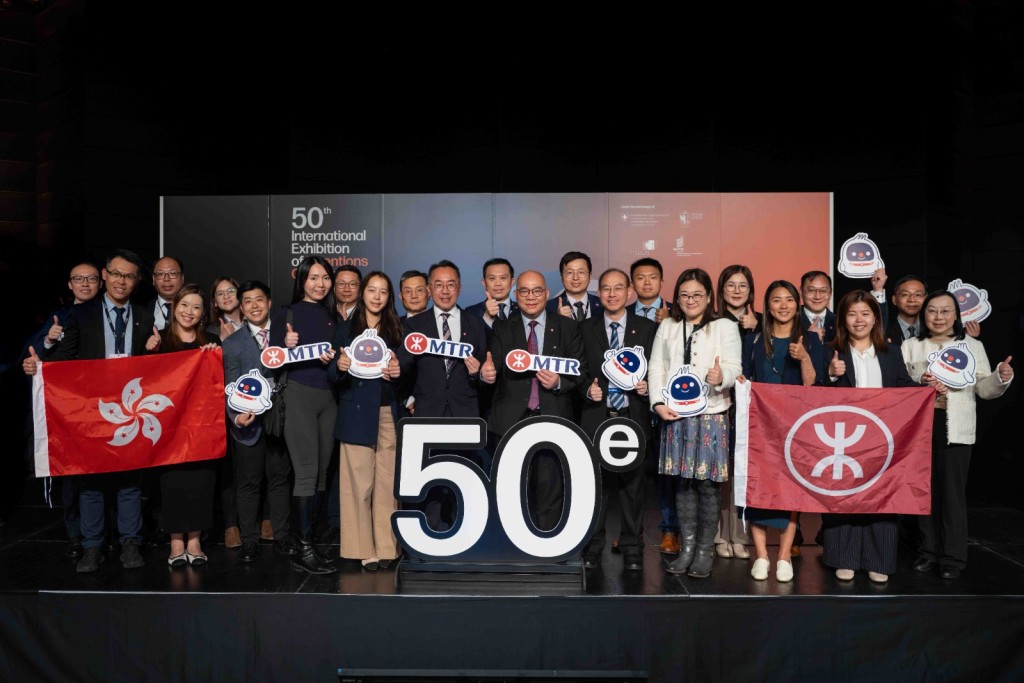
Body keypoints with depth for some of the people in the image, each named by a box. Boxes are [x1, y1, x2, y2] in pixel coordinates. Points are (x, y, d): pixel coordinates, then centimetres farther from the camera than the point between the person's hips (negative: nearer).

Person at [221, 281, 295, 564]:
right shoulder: (233, 344, 2)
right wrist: (236, 415, -19)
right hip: (249, 421, -1)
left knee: (279, 478, 11)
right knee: (248, 482, 7)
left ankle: (282, 536, 23)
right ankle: (249, 541, 19)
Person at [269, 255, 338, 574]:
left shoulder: (332, 316, 15)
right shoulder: (285, 314, 2)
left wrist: (333, 358, -5)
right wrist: (287, 345, -21)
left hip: (328, 397, 5)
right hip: (299, 394, -5)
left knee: (321, 472, 5)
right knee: (307, 471, -10)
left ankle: (308, 536, 15)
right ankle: (304, 548, -4)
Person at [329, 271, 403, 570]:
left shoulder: (395, 329, 13)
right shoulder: (346, 329, 9)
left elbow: (406, 370, 13)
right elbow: (332, 374, 3)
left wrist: (398, 371, -9)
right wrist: (340, 366, -18)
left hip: (388, 413, 2)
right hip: (357, 414, -1)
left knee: (387, 482, 1)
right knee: (359, 483, -4)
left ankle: (386, 547, 9)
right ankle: (363, 548, 4)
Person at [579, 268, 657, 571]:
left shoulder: (647, 328, 6)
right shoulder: (586, 329, 8)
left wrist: (647, 386, -12)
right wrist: (587, 389, -9)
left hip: (633, 417, 0)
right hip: (597, 417, 0)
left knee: (632, 483, 6)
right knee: (596, 483, 3)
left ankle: (632, 548, 19)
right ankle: (592, 546, 16)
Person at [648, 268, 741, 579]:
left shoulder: (725, 327, 3)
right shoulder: (667, 326, 12)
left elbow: (734, 368, -6)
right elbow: (656, 366, 8)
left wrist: (721, 377, -29)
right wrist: (658, 402, -6)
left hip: (711, 414, -3)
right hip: (675, 415, 3)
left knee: (707, 484, -1)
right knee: (683, 482, 8)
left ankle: (705, 551, 10)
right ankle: (687, 548, 17)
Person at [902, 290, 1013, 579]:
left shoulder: (973, 346, 7)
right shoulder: (910, 346, 9)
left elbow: (983, 388, 3)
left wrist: (1001, 378, -17)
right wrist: (919, 383, -17)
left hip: (955, 428, -1)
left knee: (953, 490, -2)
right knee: (926, 489, 8)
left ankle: (953, 555, 9)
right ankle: (929, 549, 20)